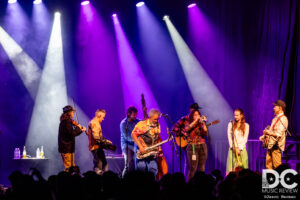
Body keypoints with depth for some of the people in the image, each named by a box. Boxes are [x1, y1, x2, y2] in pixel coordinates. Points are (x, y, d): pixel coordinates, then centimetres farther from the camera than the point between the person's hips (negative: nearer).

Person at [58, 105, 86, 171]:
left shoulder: (66, 121, 15)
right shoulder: (66, 122, -16)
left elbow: (73, 133, 23)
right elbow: (72, 133, -24)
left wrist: (81, 130, 14)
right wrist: (78, 127, -10)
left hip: (65, 148, 10)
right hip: (67, 148, -10)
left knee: (72, 167, 14)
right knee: (69, 168, -11)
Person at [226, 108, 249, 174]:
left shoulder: (246, 125, 7)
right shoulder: (231, 124, 10)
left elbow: (245, 138, 1)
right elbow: (229, 136, 3)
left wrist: (240, 148, -10)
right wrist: (233, 147, -9)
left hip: (242, 149, -1)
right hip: (233, 149, 1)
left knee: (241, 169, -8)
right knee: (231, 168, -8)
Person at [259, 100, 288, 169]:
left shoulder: (283, 119, -13)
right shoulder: (276, 118, 17)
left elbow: (279, 134, -21)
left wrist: (269, 133, -16)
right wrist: (264, 135, 14)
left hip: (276, 145, -10)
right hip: (271, 145, 10)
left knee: (277, 166, -10)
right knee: (268, 165, 9)